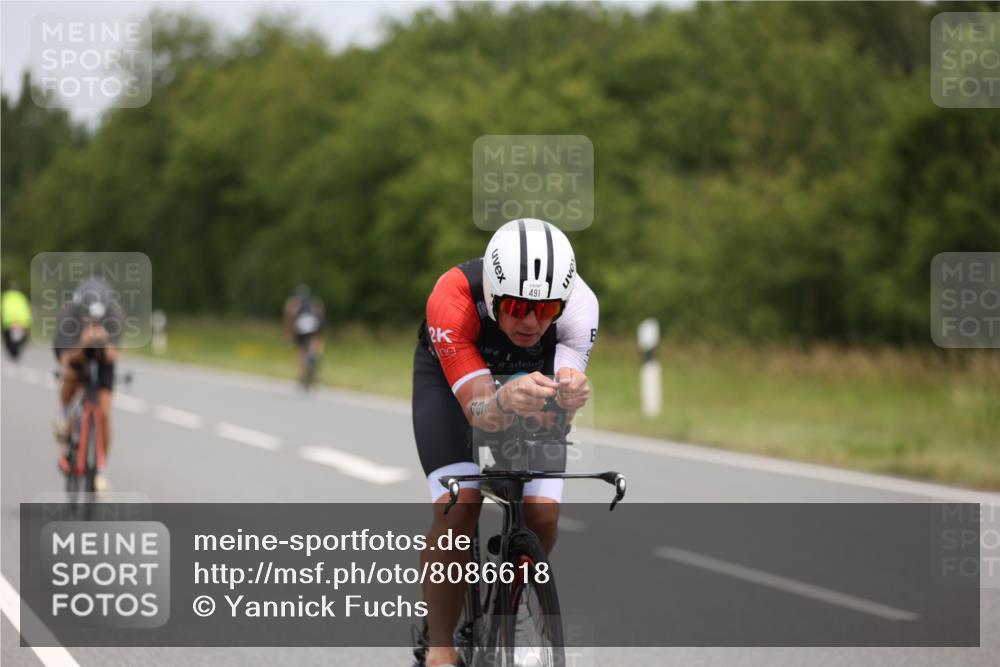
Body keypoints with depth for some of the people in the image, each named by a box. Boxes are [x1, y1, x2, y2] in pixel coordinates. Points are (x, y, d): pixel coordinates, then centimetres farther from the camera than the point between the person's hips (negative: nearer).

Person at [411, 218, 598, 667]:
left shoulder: (579, 304, -34)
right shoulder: (452, 301, -40)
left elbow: (555, 417, -40)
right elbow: (479, 411, -43)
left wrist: (568, 397, -64)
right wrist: (507, 401, -67)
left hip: (531, 376, 2)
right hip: (450, 378, -2)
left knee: (542, 515, -13)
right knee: (458, 506, -23)